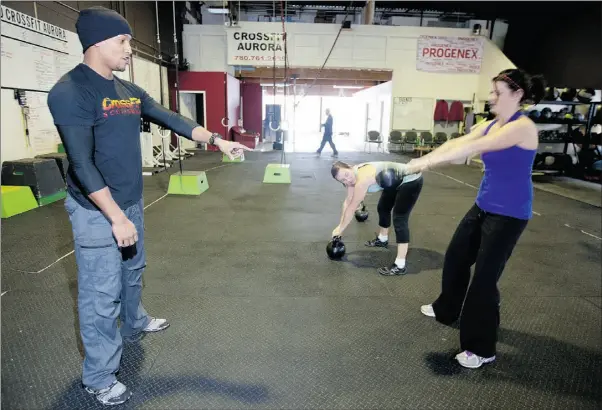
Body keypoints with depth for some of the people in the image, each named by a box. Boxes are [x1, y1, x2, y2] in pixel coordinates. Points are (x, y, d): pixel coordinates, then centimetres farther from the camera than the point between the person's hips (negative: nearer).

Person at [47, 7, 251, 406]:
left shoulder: (130, 91, 7)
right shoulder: (70, 92, -17)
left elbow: (172, 120, 12)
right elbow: (81, 164, -22)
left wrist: (217, 140, 7)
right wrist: (115, 217, -24)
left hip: (132, 203, 8)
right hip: (97, 210, -8)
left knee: (133, 272, 25)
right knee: (102, 294, 2)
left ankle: (134, 325, 50)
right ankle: (99, 378, 21)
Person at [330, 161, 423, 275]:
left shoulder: (362, 179, -32)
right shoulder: (352, 175, -6)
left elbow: (351, 208, -24)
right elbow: (347, 202, 2)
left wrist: (340, 229, -13)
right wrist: (340, 225, 4)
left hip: (410, 181, -10)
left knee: (399, 219, -15)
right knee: (383, 208, 24)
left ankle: (400, 266, -12)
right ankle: (382, 240, 48)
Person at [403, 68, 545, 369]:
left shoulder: (523, 127, -18)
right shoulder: (491, 125, 7)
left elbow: (473, 148, -29)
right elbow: (457, 142, -4)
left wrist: (429, 161, -33)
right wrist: (424, 160, -17)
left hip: (509, 213, -8)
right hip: (484, 206, 9)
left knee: (485, 276, -5)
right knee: (455, 256, 16)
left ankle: (482, 349, 12)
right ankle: (446, 310, 40)